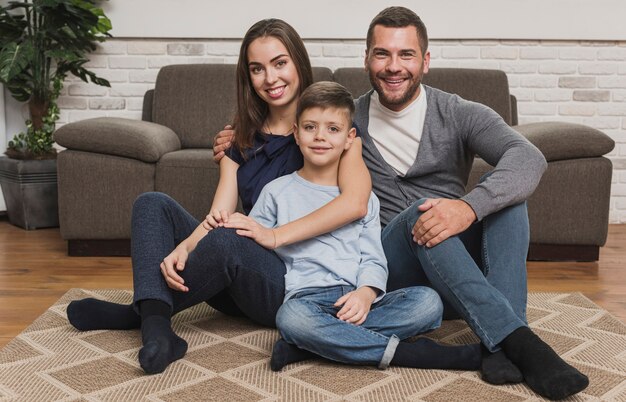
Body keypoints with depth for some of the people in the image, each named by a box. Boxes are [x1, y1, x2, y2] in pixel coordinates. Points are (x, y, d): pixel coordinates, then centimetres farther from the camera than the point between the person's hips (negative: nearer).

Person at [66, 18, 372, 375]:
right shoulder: (242, 138, 10)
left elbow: (355, 202, -25)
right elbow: (218, 217, -1)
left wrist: (275, 235, -26)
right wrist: (183, 248, -21)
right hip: (241, 281, 6)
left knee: (226, 240, -35)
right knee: (153, 204, -5)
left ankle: (139, 313, -9)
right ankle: (156, 327, -26)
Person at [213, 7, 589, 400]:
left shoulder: (459, 114, -3)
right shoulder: (349, 119, 3)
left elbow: (530, 157, -20)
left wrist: (470, 206, -40)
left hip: (461, 256, 1)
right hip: (393, 267, -1)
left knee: (506, 189, -24)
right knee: (421, 208, -32)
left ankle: (502, 346, -34)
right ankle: (520, 341, -39)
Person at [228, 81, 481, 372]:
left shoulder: (363, 197, 19)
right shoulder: (278, 192, 14)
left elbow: (373, 260, 10)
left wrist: (366, 292, -11)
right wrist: (260, 235, -10)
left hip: (357, 300, 3)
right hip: (307, 297, -3)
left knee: (428, 301, -23)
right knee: (291, 318, -39)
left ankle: (305, 345, -31)